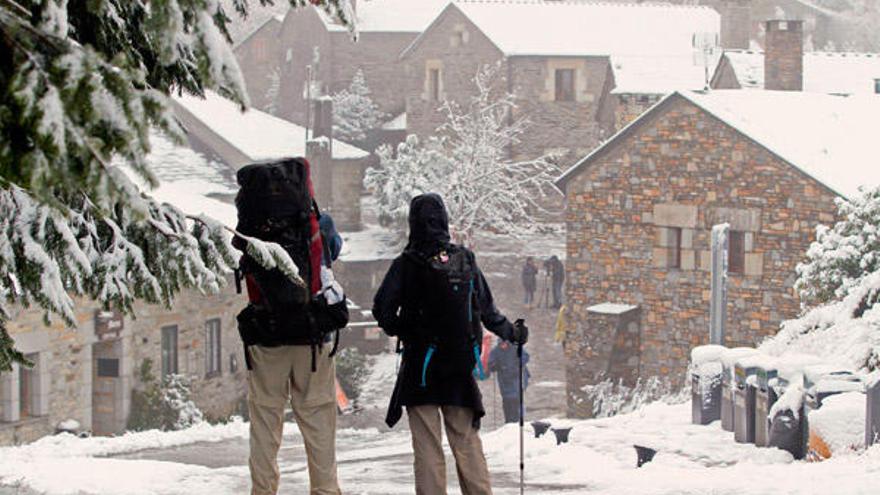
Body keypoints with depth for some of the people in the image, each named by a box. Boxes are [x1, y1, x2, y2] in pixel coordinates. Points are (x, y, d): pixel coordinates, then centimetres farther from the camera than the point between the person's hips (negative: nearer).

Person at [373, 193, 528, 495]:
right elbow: (487, 310, 9)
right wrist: (512, 333, 26)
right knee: (467, 442, 10)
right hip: (460, 365, 3)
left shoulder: (407, 264, -9)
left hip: (420, 366, -3)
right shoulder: (465, 261, 2)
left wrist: (400, 332, 9)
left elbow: (382, 309, -11)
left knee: (427, 445, 0)